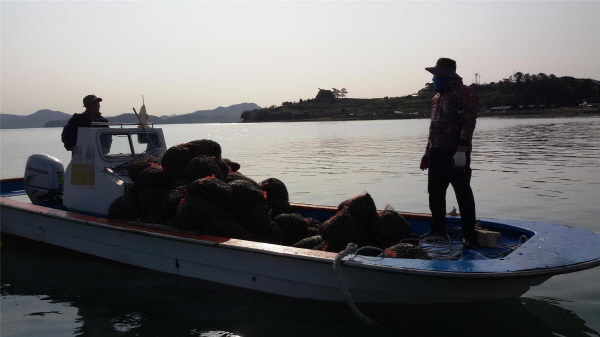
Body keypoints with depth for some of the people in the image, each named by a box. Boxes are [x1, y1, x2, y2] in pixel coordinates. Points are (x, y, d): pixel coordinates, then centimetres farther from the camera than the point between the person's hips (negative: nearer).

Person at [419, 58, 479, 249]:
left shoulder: (463, 93, -8)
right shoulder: (437, 98, 19)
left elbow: (468, 122, -17)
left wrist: (461, 150, -24)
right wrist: (428, 151, 21)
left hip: (455, 154, -9)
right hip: (437, 154, 9)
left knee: (463, 194, -4)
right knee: (435, 193, 14)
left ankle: (469, 236, 2)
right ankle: (437, 229, 27)